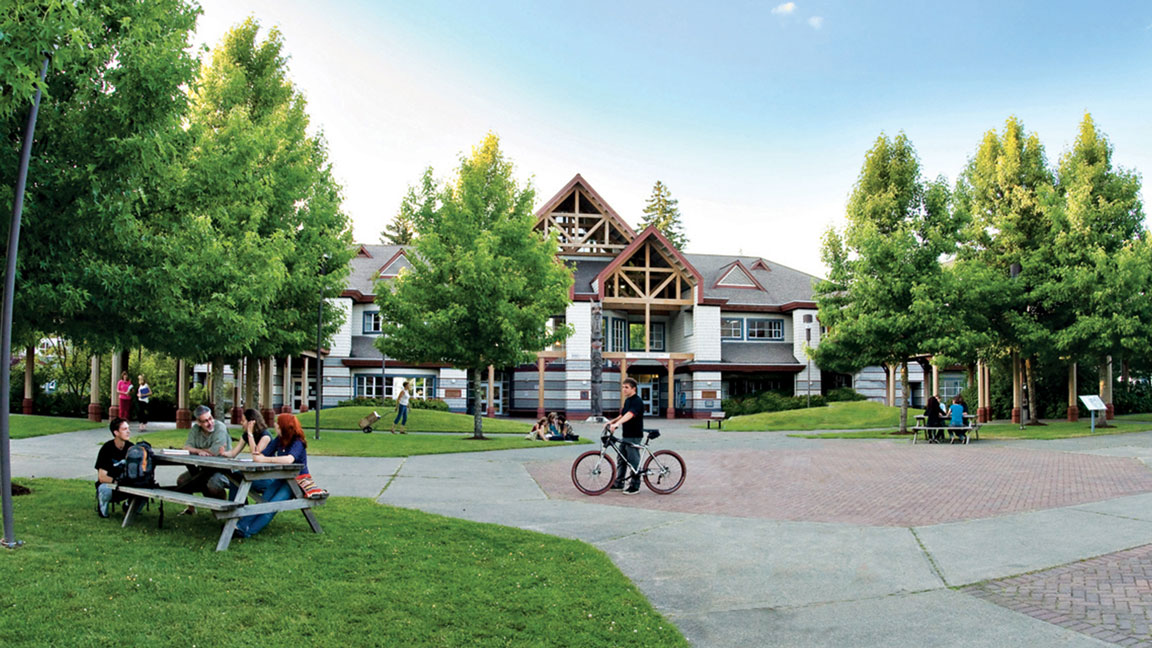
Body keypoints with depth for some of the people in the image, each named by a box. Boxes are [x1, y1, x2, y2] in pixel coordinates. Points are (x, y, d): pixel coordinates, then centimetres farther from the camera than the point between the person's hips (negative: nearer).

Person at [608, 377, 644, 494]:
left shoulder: (637, 401, -16)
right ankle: (619, 483, 22)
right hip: (625, 434, 10)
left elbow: (629, 415, -31)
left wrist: (617, 423, -43)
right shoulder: (627, 400, 14)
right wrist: (612, 421, 7)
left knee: (633, 460, -3)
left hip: (634, 435, -10)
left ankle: (635, 486, 5)